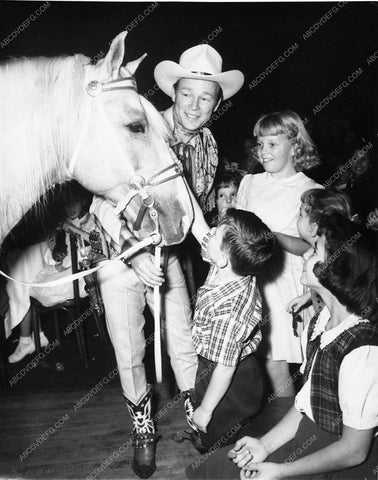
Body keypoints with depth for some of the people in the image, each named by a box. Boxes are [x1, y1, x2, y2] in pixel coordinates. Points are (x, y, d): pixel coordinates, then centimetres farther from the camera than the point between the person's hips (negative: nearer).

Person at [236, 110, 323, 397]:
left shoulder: (311, 191, -1)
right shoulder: (250, 183, 11)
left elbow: (312, 247, -8)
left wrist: (272, 236, -22)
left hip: (284, 283, -3)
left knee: (277, 366, -1)